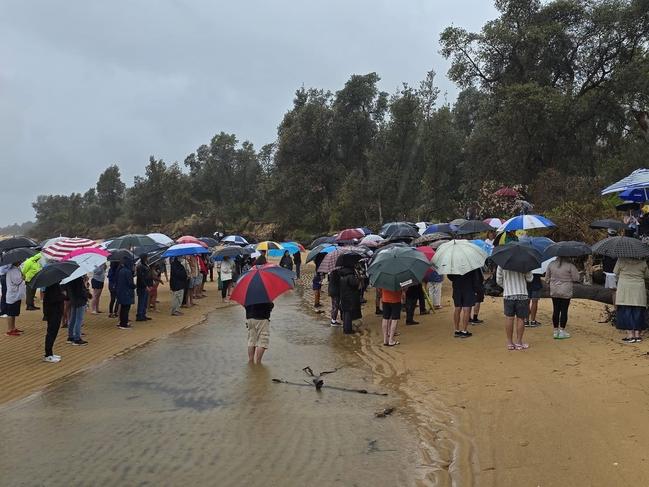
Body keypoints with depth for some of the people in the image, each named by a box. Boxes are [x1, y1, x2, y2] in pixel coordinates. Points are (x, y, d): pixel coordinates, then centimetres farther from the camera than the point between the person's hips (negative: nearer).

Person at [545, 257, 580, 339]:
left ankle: (556, 331, 15)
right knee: (564, 311, 3)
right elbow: (576, 278, -6)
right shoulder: (570, 265, -12)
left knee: (556, 311, 9)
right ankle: (562, 331, 7)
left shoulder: (551, 264, 0)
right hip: (566, 292, -4)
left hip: (554, 292, 4)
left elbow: (547, 278, 8)